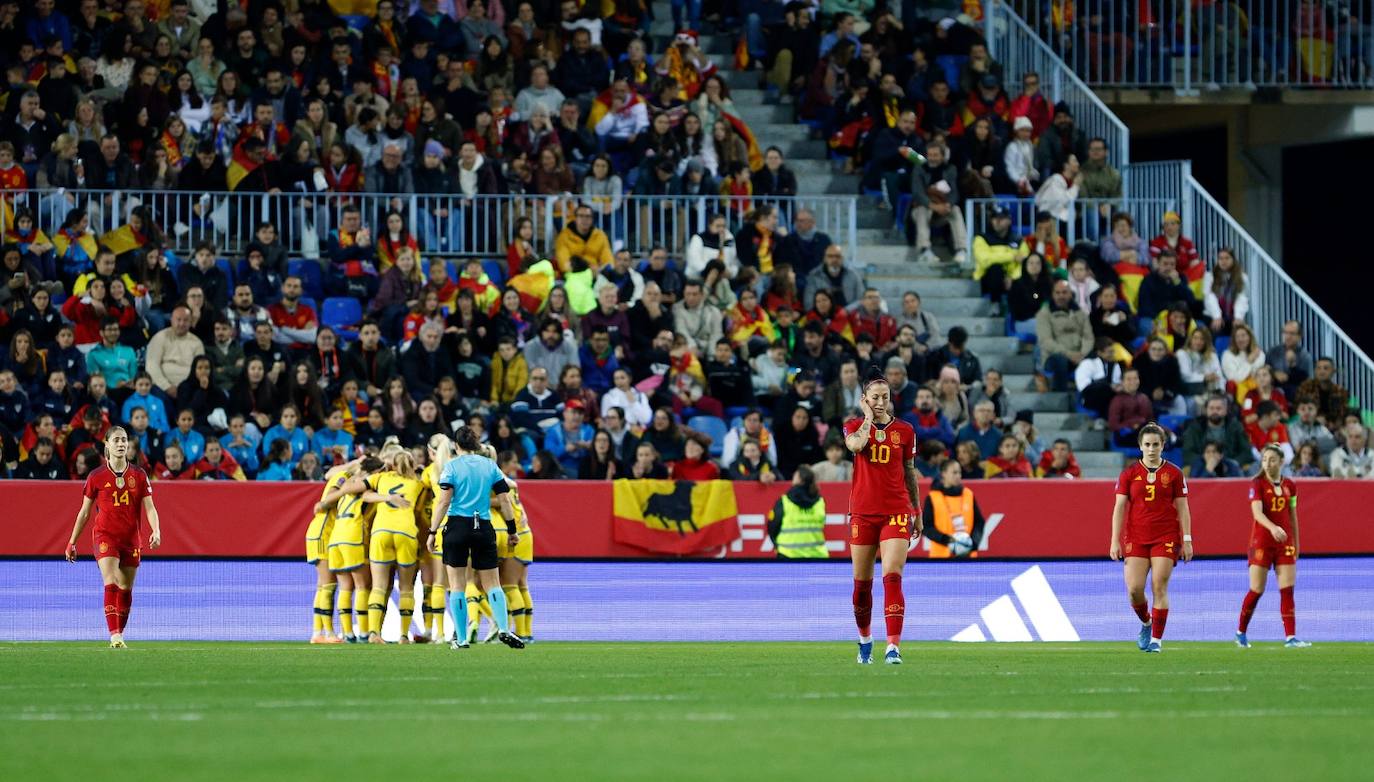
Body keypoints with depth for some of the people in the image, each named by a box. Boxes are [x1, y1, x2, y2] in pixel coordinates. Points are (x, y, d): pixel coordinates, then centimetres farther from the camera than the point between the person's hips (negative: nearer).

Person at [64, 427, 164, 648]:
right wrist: (72, 542, 8)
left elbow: (149, 508, 1)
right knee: (111, 584, -19)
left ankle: (120, 633, 20)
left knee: (125, 588, 8)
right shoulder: (96, 477, 0)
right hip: (104, 536, -3)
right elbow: (84, 512, 7)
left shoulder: (139, 475, 4)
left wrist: (156, 531, -18)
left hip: (131, 538, 3)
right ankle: (115, 635, -26)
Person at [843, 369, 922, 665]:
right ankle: (865, 639, 29)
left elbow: (910, 472, 15)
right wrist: (868, 416, -6)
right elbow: (856, 444, -20)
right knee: (862, 582, 7)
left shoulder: (904, 430, 7)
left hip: (897, 512, -1)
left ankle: (893, 647, -21)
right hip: (862, 513, 1)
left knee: (892, 577, -15)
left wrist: (917, 513, 16)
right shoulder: (855, 426, 4)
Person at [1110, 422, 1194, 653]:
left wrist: (1187, 540, -1)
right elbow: (1119, 508, 4)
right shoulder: (1129, 473, 5)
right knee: (1134, 588, -8)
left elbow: (1182, 508, 5)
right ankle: (1146, 623, 21)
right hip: (1136, 538, 1)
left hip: (1166, 537, -1)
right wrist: (1115, 540, -3)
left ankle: (1156, 639, -1)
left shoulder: (1174, 473, 4)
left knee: (1159, 587, -7)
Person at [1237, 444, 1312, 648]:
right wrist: (1273, 527, -38)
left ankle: (1290, 637, -9)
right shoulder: (1258, 484, -6)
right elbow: (1257, 512, -20)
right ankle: (1241, 633, 18)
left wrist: (1296, 545, 16)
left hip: (1285, 543, 3)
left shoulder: (1290, 486, 8)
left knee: (1287, 591, -6)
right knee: (1256, 591, -1)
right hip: (1262, 543, -3)